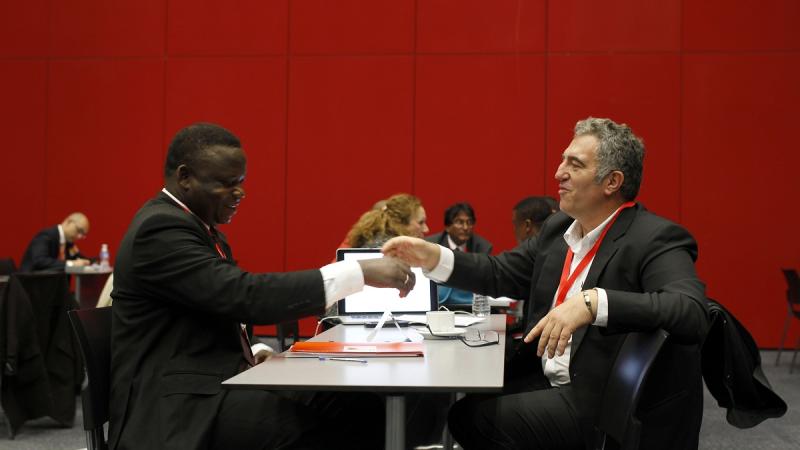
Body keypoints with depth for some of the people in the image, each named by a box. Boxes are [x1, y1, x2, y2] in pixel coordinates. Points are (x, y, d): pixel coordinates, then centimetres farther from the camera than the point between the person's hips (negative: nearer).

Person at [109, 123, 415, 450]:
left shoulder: (198, 226, 15)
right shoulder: (161, 227, -15)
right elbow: (244, 297, -26)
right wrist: (358, 273, -26)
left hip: (218, 381, 9)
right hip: (184, 402, -9)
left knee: (361, 405, -10)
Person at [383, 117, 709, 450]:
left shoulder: (656, 240, -15)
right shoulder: (559, 227, 10)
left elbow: (693, 313, -30)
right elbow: (501, 275, 17)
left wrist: (594, 302, -40)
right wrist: (433, 257, 2)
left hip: (605, 403, -7)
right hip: (544, 382, 7)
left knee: (481, 420, -18)